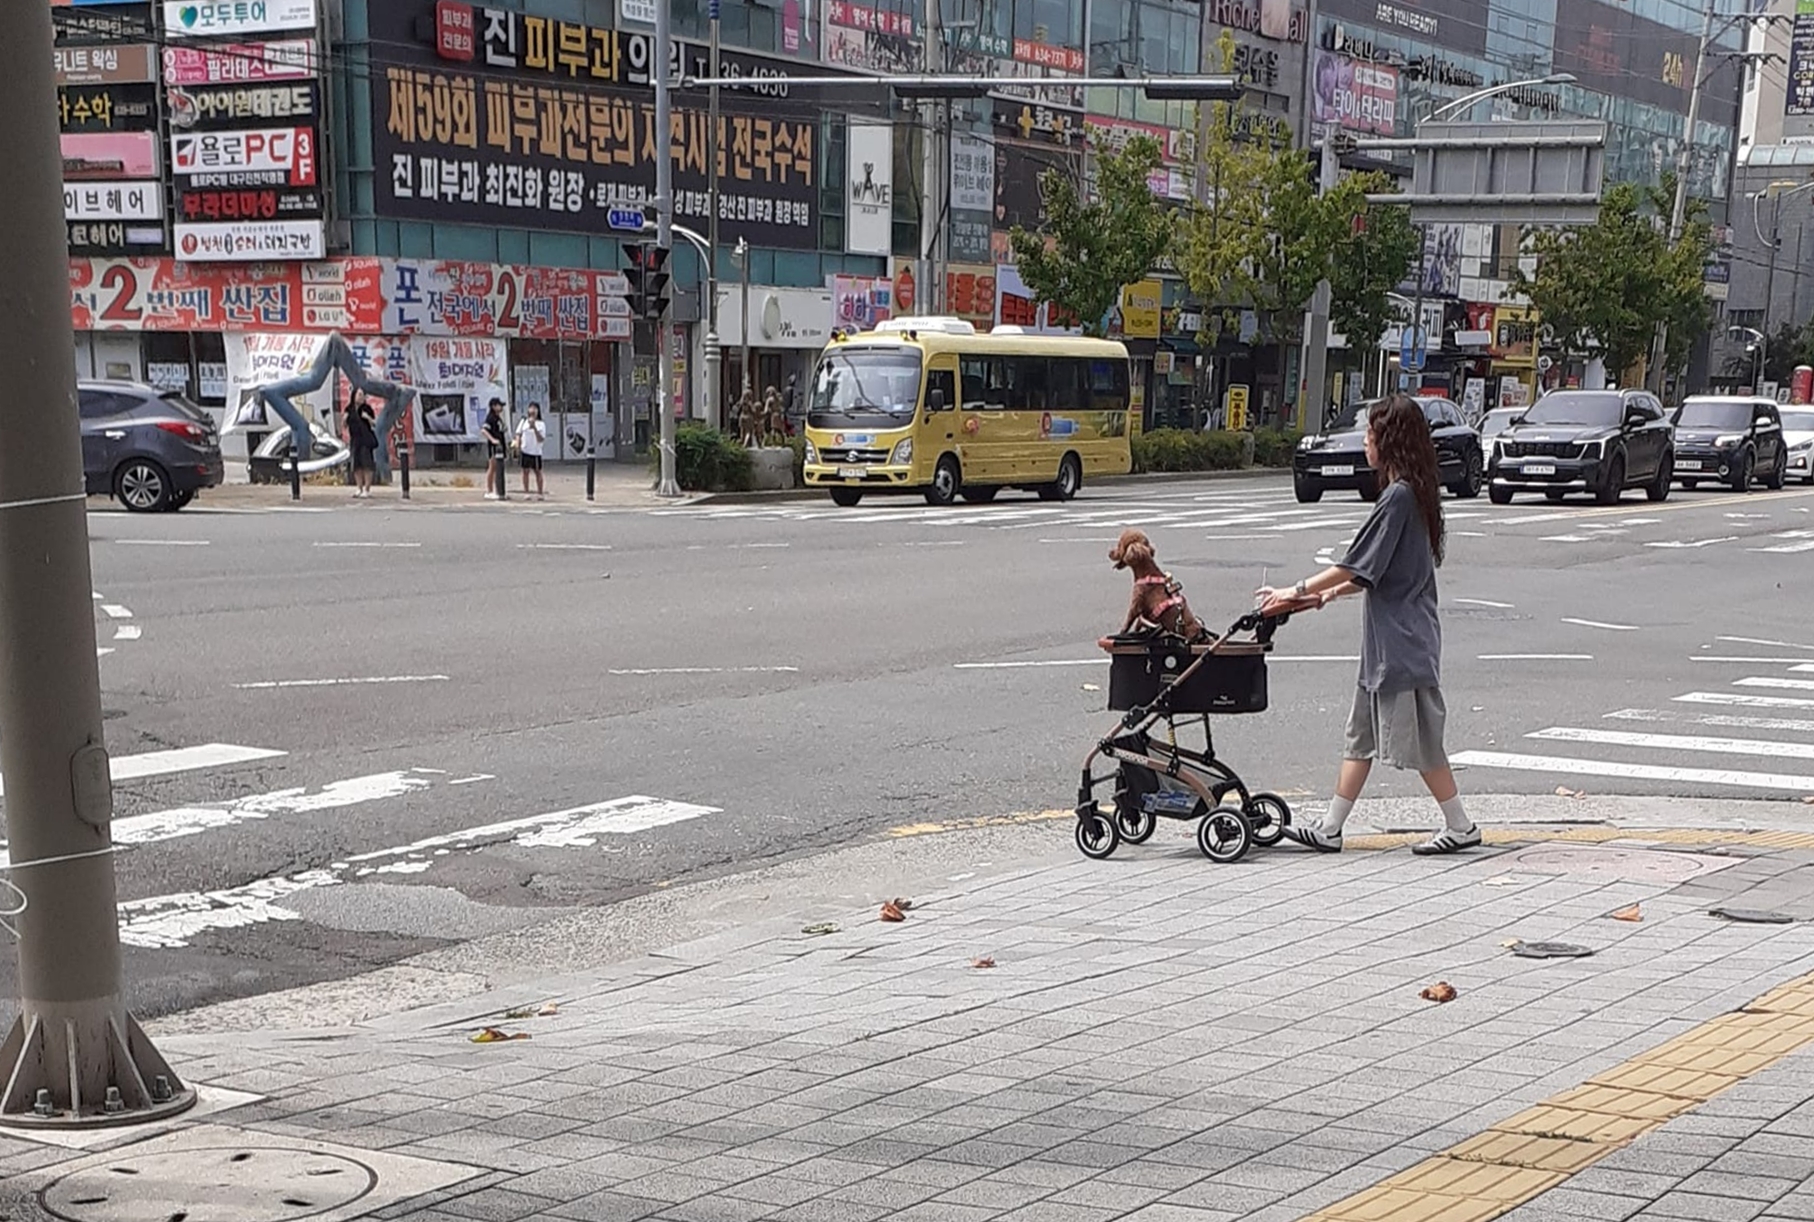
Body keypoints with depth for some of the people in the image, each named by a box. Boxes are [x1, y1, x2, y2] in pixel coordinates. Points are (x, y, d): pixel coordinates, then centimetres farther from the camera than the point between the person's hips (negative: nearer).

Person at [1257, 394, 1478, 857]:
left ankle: (1461, 827, 8)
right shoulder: (1415, 492, 13)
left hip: (1402, 640, -10)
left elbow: (1359, 566, -17)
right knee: (1362, 734, 10)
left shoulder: (1399, 496, -17)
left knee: (1418, 739, -2)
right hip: (1387, 642, 10)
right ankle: (1330, 830, 14)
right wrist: (1331, 592, 16)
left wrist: (1297, 592, -11)